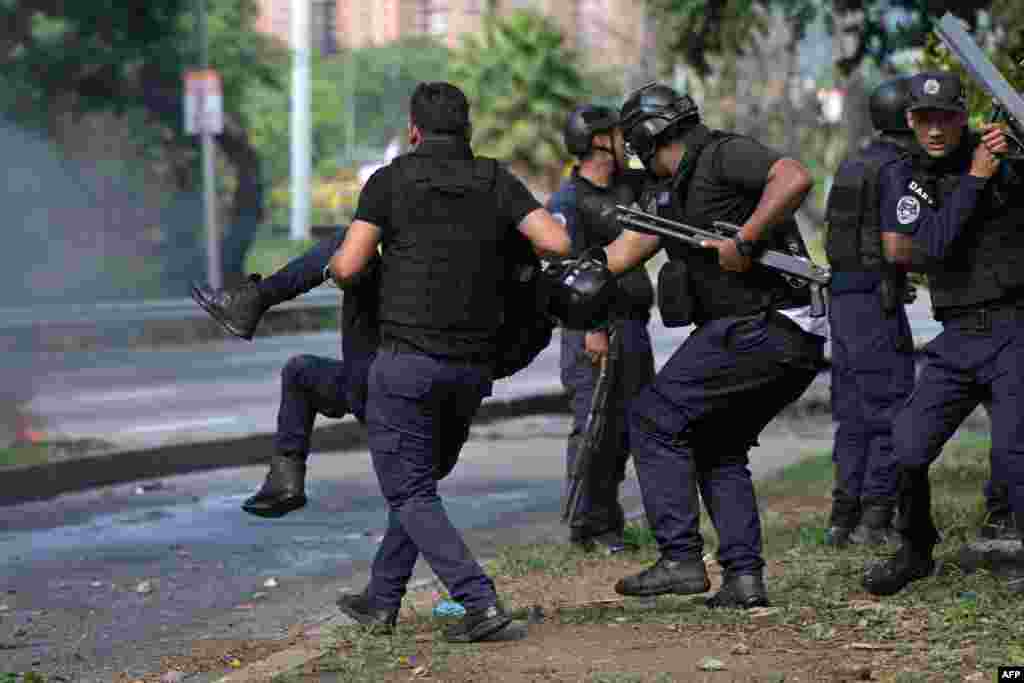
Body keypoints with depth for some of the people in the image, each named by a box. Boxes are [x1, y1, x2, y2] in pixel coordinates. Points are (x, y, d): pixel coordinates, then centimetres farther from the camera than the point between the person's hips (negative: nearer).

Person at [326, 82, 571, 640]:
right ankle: (381, 600, 28)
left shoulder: (390, 181, -3)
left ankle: (479, 601, -14)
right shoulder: (497, 183, 5)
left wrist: (331, 265, 15)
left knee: (410, 494, 1)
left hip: (408, 358, -5)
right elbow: (558, 243, -7)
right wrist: (508, 237, 14)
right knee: (417, 482, 21)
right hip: (473, 367, 5)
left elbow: (348, 267, -9)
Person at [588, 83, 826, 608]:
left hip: (757, 328, -10)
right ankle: (744, 576, 11)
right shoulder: (670, 193, 21)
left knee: (654, 420, -4)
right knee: (717, 448, 19)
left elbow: (795, 177, -24)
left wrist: (744, 241, -23)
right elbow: (623, 252, 17)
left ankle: (681, 559, -7)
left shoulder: (723, 155, -8)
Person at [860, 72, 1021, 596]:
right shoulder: (900, 179, 4)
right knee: (905, 452, -1)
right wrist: (974, 179, -16)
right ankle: (915, 553, 24)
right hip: (956, 339, 4)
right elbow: (929, 247, -11)